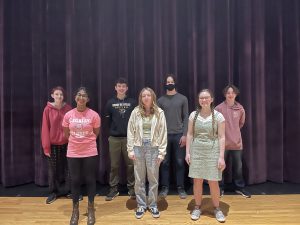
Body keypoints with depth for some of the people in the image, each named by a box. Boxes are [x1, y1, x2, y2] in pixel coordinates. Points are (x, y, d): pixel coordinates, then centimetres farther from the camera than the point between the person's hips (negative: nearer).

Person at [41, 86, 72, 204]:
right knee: (53, 169, 10)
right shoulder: (47, 109, -4)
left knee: (67, 168, 9)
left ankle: (68, 190, 24)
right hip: (53, 144, 0)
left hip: (66, 144, 1)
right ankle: (53, 192, 25)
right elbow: (45, 128, -4)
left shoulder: (68, 108, -1)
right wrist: (46, 146, -5)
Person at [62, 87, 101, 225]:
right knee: (75, 181, 11)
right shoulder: (68, 115, -2)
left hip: (90, 153, -2)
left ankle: (90, 209, 28)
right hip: (73, 153, 2)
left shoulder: (94, 115, -9)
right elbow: (67, 133, 11)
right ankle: (75, 211, 29)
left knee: (90, 180, 9)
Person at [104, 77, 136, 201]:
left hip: (129, 138, 0)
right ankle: (113, 188, 21)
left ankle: (131, 187, 20)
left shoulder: (132, 102, 3)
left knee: (130, 164, 6)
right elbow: (107, 120, 8)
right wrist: (111, 131, 1)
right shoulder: (110, 102, 5)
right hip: (114, 138, 1)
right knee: (114, 165, 8)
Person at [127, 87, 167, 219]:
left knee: (153, 178, 10)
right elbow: (130, 132, 2)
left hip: (153, 148, -1)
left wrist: (161, 152, -6)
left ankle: (153, 205, 28)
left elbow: (163, 133, -2)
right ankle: (141, 205, 28)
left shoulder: (159, 113, -1)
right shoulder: (135, 112, 1)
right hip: (139, 147, 1)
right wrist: (130, 150, -3)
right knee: (139, 179, 11)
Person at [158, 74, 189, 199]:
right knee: (165, 162, 6)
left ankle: (180, 188, 18)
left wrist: (184, 135, -7)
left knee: (180, 162, 5)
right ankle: (165, 187, 19)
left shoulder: (182, 99, 4)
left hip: (179, 135, -1)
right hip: (165, 135, 1)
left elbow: (186, 118, 1)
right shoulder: (160, 100, 7)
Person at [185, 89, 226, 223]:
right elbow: (189, 134, 6)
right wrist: (187, 152, 0)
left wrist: (221, 157, -9)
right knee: (197, 181, 9)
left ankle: (217, 208, 27)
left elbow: (222, 137, -4)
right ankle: (197, 207, 27)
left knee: (213, 182, 5)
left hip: (212, 152, -2)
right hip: (196, 151, 2)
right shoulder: (193, 115, 4)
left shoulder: (218, 116, -3)